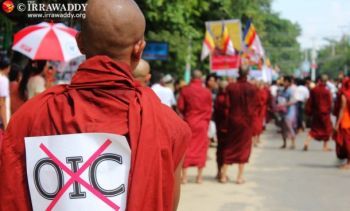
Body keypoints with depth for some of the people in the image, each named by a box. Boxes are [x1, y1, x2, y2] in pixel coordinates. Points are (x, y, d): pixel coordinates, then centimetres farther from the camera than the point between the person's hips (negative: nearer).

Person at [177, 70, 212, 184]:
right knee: (201, 148, 9)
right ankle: (199, 176, 11)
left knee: (186, 148, 7)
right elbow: (209, 110, 0)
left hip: (188, 123, 0)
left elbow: (180, 106, -5)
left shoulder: (185, 90, -8)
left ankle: (184, 176, 6)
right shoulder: (207, 92, -6)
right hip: (202, 123, 0)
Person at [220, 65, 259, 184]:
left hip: (233, 120, 1)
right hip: (247, 121, -1)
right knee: (244, 147, 8)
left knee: (229, 147, 11)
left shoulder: (230, 87, -8)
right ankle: (240, 177, 9)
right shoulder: (253, 89, -9)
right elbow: (255, 105, -5)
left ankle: (223, 175, 11)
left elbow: (227, 104, -7)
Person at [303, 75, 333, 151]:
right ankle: (325, 146, 15)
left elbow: (310, 102, 2)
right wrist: (329, 111, 5)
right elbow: (329, 103, -9)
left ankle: (307, 142, -8)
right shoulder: (327, 91, -13)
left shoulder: (314, 90, -2)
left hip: (316, 112, 4)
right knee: (327, 129, 12)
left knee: (314, 128, 12)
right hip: (325, 113, -4)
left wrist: (309, 111, 8)